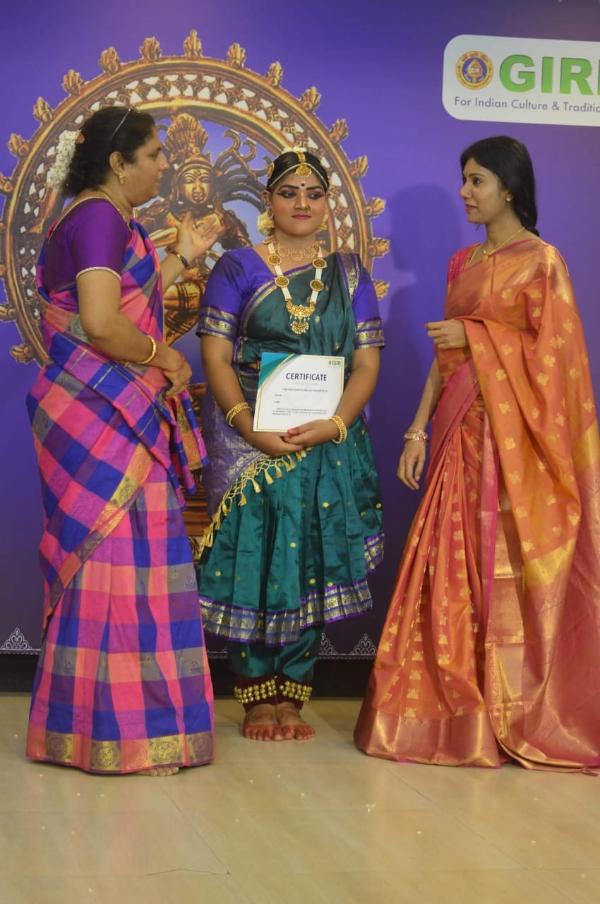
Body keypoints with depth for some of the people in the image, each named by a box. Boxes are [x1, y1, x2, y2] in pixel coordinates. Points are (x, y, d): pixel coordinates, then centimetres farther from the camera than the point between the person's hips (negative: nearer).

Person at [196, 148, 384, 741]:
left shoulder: (350, 275, 11)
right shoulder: (237, 268, 5)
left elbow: (366, 362, 5)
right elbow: (215, 356, -3)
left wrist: (334, 425, -13)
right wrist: (249, 426, -17)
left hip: (327, 443, 2)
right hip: (248, 441, -2)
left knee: (311, 564, 0)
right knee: (251, 557, -5)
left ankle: (290, 697, 8)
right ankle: (257, 699, 3)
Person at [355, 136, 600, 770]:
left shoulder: (541, 261, -4)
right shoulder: (463, 263, 16)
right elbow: (445, 353, 14)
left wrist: (475, 336, -11)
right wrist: (419, 428, 8)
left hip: (514, 433, -6)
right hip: (461, 428, 6)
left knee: (509, 567, -5)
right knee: (453, 567, 4)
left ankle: (516, 715, 3)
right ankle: (457, 710, 10)